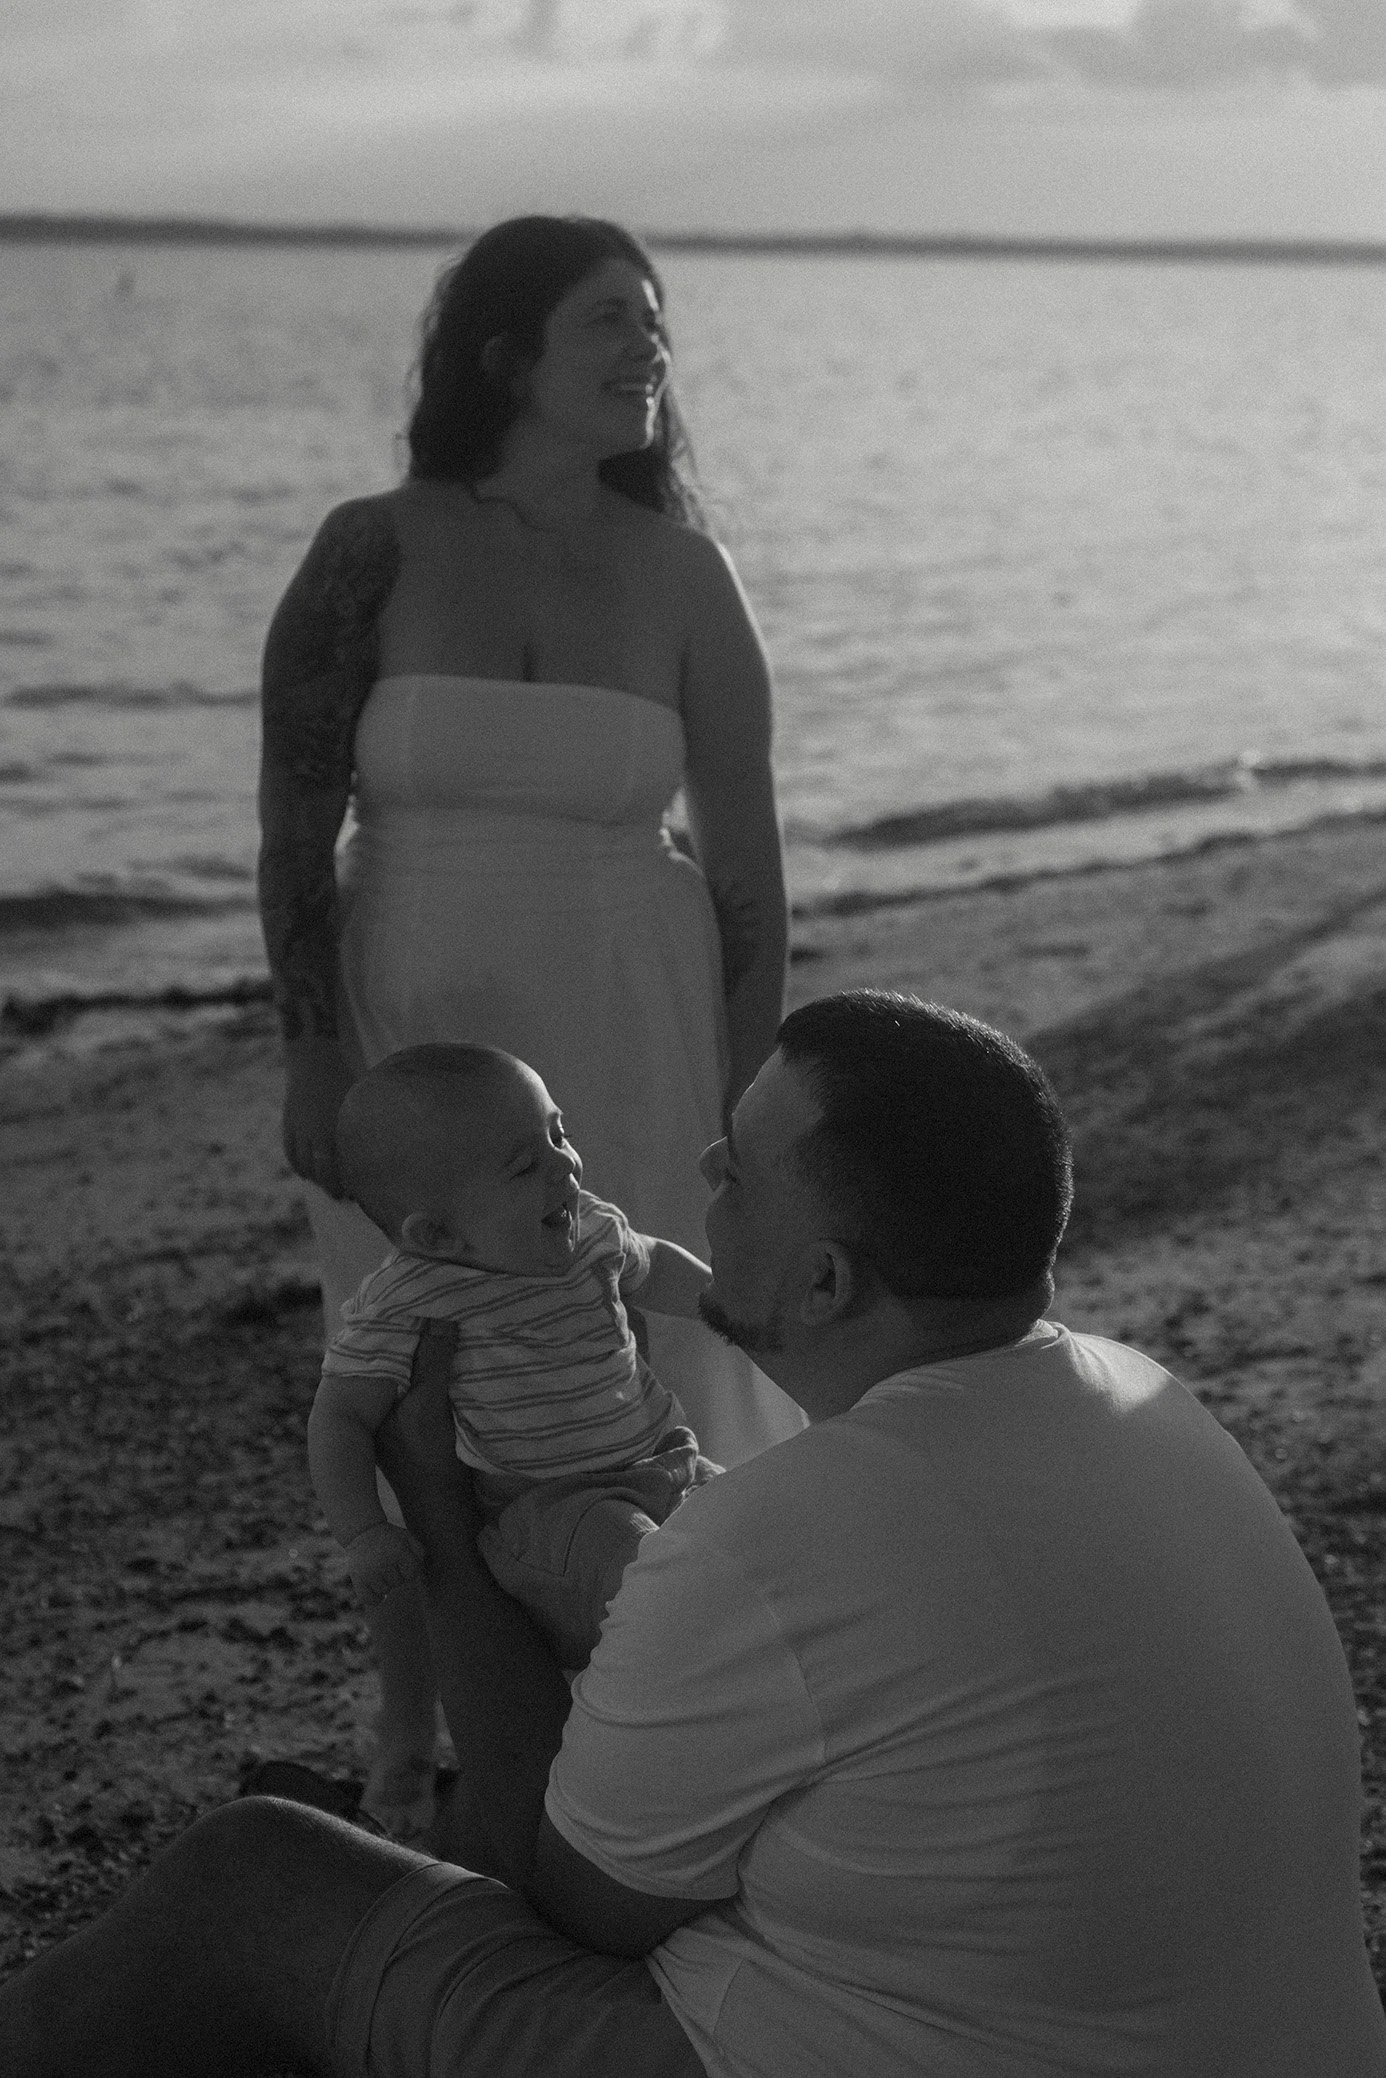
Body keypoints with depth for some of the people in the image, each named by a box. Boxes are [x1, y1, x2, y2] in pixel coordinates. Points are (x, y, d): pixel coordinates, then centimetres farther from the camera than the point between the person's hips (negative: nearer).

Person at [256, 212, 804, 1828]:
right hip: (412, 1025, 0)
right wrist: (310, 1059, -9)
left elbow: (746, 857, 0)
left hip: (623, 1030, 1)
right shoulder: (372, 553, -6)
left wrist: (743, 1099, -1)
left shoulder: (679, 572, -3)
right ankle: (406, 1741, 30)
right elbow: (293, 821, -4)